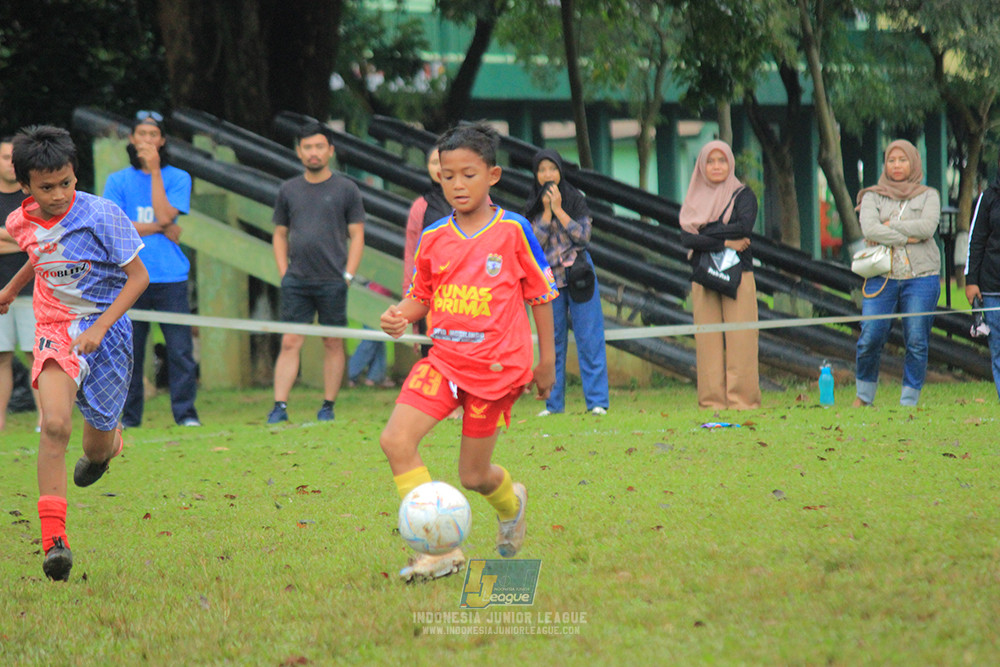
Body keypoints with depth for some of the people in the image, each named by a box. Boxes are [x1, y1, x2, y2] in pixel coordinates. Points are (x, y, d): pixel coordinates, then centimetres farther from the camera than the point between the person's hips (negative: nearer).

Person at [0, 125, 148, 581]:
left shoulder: (102, 215, -15)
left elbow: (138, 276, -12)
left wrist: (100, 326, -22)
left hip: (106, 332, -2)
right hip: (55, 330, 2)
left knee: (97, 447, 10)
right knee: (54, 424, -24)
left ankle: (106, 439, 52)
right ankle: (54, 540, -29)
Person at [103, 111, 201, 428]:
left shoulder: (178, 178, 10)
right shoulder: (117, 181, 11)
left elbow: (165, 215, -7)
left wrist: (155, 171, -5)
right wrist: (160, 228, -4)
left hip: (170, 279, -1)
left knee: (180, 348, -6)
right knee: (129, 350, 1)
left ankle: (186, 413, -1)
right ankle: (129, 417, 8)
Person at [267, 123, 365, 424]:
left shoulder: (346, 190, 4)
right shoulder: (288, 190, 11)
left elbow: (357, 235, 4)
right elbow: (280, 235, 17)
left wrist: (348, 275, -5)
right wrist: (284, 272, 5)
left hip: (332, 282, -2)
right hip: (296, 282, 2)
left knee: (333, 344, 2)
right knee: (290, 343, -4)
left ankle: (328, 407, 9)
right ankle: (279, 407, -7)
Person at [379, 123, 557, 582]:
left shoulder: (513, 230, -4)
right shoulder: (432, 239, 5)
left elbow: (540, 294, 3)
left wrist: (547, 360, 6)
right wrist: (399, 316, -7)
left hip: (496, 365, -3)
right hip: (443, 359, 3)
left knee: (473, 476, 3)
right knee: (395, 441, -18)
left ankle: (511, 502, 41)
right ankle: (439, 549, -17)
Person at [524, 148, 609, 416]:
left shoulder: (575, 199, 1)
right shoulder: (533, 208, 6)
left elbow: (584, 235, -9)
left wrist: (559, 210, -12)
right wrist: (546, 211, -11)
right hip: (549, 278, 2)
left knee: (589, 337, -5)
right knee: (552, 340, 3)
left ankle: (597, 400, -4)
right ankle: (554, 402, 9)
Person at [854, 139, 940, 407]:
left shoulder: (928, 196, 11)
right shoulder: (872, 197, 11)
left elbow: (927, 226, -8)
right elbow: (869, 228, -8)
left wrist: (889, 226, -6)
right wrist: (906, 237, -11)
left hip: (921, 277, 0)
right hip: (882, 277, 0)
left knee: (917, 342, -4)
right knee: (870, 339, -8)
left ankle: (909, 401, 5)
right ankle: (864, 395, 12)